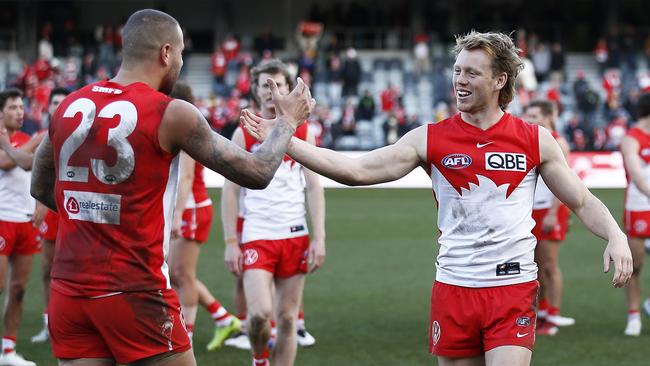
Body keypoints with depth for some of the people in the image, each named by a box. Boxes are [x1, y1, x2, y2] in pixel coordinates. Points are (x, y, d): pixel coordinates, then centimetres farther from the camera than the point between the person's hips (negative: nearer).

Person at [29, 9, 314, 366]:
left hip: (69, 290, 5)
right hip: (134, 294, -5)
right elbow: (256, 173, -3)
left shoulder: (69, 107, 7)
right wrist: (288, 121, 13)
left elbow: (40, 189, 21)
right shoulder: (171, 114, -9)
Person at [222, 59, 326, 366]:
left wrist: (319, 238, -3)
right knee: (260, 313, -15)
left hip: (295, 236, 2)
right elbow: (230, 191, 2)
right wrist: (230, 243, -4)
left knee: (287, 318, 4)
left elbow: (314, 188, 6)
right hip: (256, 235, -2)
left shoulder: (302, 133, 6)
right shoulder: (244, 134, 2)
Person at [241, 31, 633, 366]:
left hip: (513, 288, -1)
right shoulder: (430, 139, 1)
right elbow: (357, 170, -5)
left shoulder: (536, 140, 1)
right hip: (453, 287, 2)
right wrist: (283, 142, -13)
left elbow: (582, 201, 8)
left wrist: (616, 237, -12)